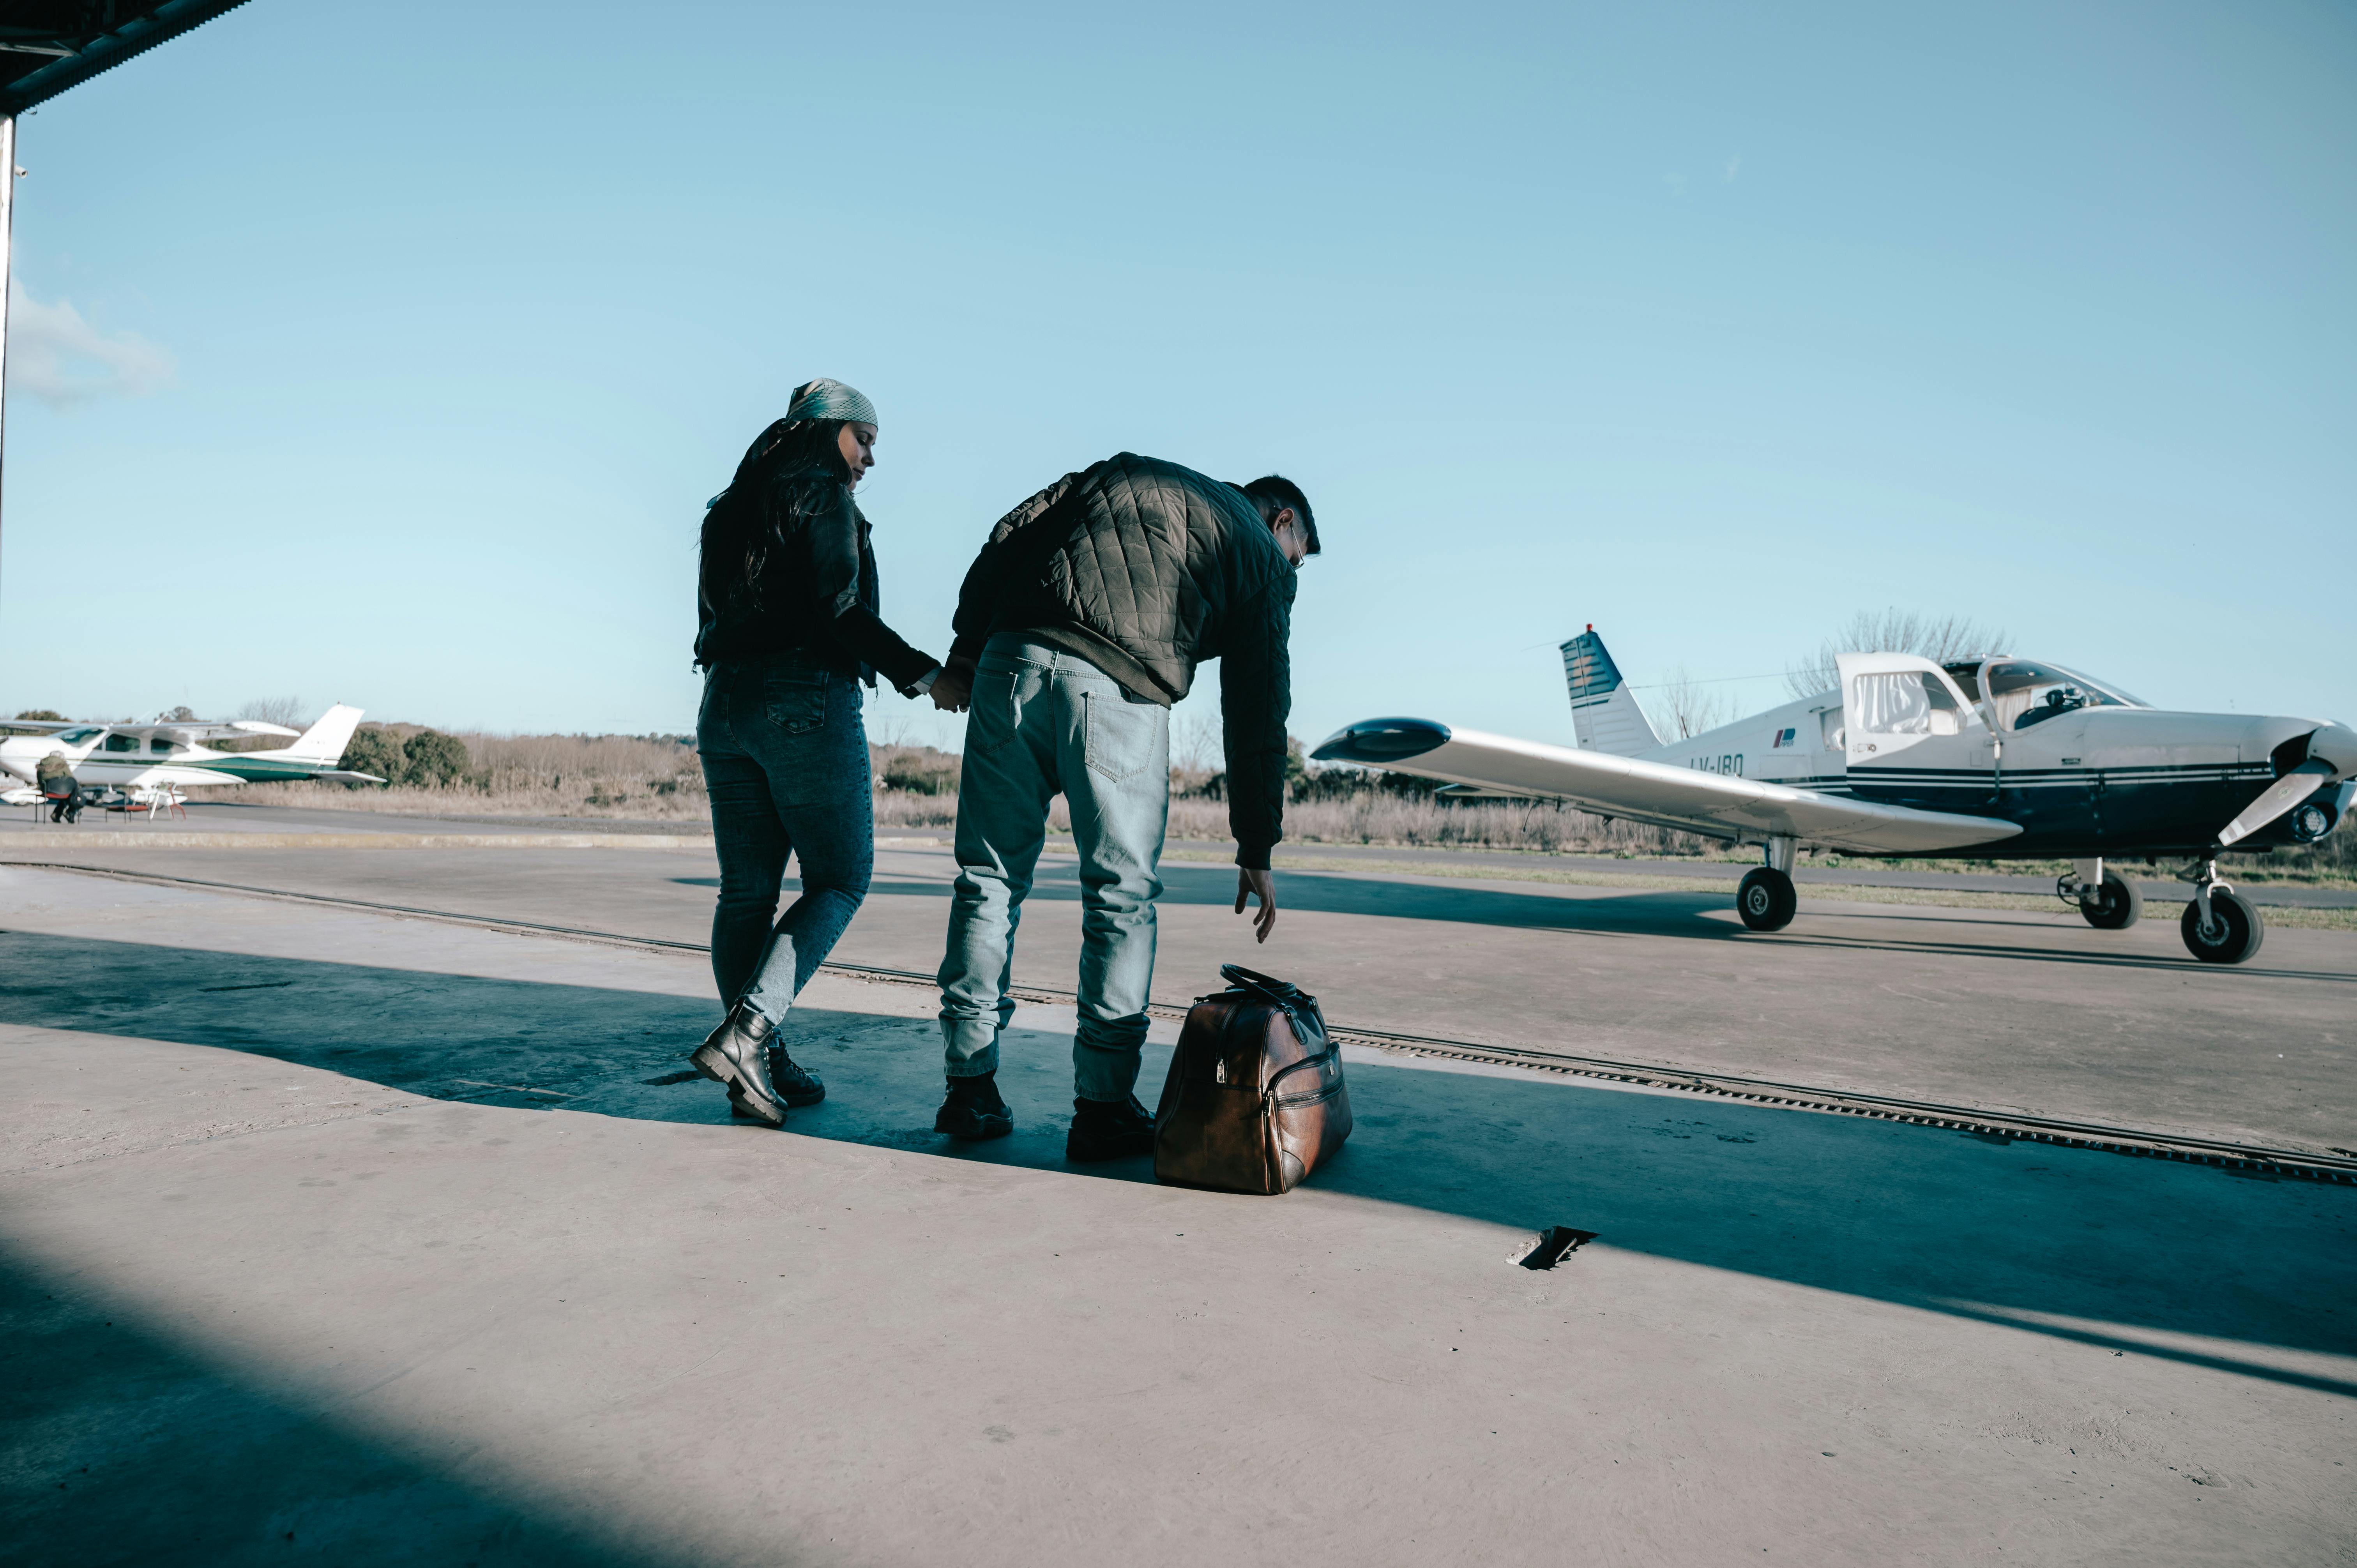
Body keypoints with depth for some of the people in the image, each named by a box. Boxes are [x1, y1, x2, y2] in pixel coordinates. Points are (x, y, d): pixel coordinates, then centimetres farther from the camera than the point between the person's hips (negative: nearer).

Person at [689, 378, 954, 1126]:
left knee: (746, 891, 8)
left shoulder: (733, 505, 20)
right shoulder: (821, 493, -4)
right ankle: (746, 1031, -13)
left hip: (725, 701, 8)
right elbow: (835, 608, -16)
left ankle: (760, 1063, 9)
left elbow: (719, 615, 18)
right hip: (805, 700, -8)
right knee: (839, 881, 1)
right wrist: (917, 671, -13)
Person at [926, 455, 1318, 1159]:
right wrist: (1257, 850, 17)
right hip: (1119, 689, -4)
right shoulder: (1263, 558, 18)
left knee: (991, 875, 11)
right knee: (1122, 896, 7)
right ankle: (1103, 1106, 9)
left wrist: (965, 657, 17)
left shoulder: (1125, 472, 30)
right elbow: (1257, 714, 14)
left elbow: (1007, 538, 18)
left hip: (1012, 659, 4)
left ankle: (970, 1088, 16)